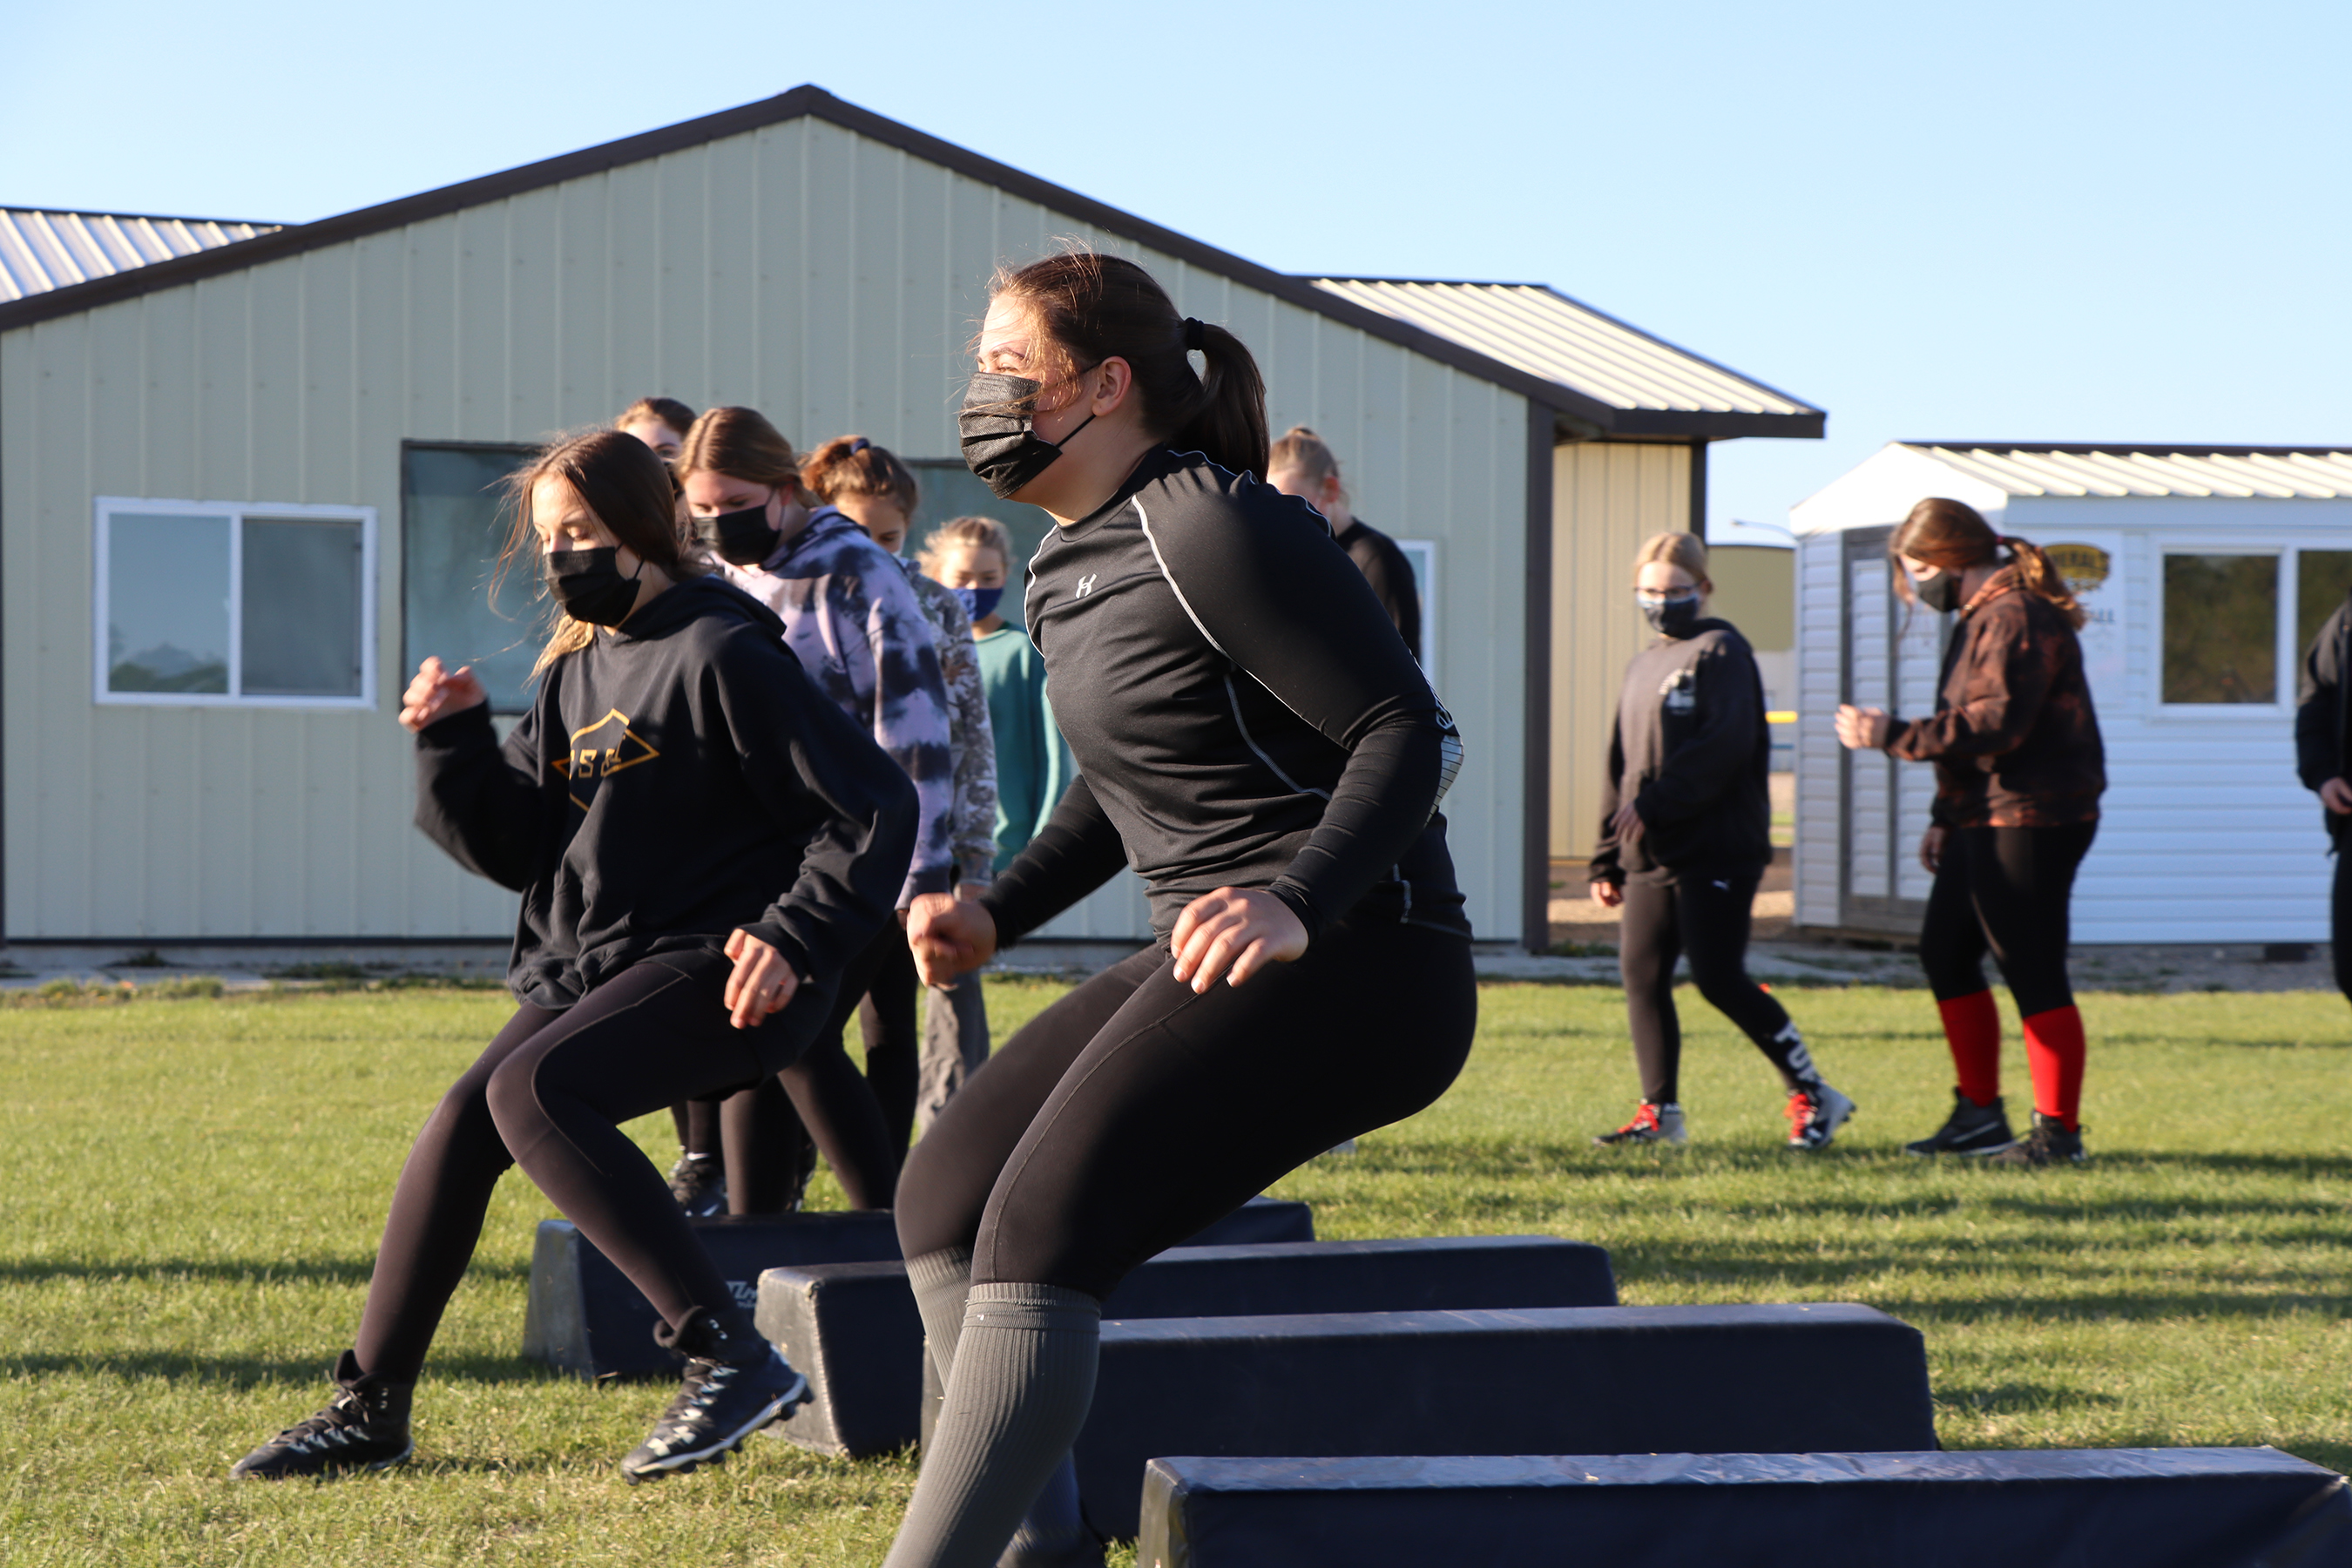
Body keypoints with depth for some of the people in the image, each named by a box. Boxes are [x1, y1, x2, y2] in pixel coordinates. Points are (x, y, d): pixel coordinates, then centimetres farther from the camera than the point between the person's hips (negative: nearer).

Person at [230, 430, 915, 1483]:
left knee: (533, 1090, -28)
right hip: (588, 967, 8)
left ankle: (733, 1360, -29)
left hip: (714, 968, -8)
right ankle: (371, 1408, 8)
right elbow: (515, 846, 13)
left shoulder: (722, 657, -11)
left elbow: (874, 809, -13)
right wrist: (453, 742, -2)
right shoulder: (573, 674, 14)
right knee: (459, 1123, -4)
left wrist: (796, 937, -22)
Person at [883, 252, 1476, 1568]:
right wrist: (999, 916, 15)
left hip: (1351, 965, -10)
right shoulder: (1078, 564, 15)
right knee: (947, 1199, 7)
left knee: (1040, 1227, -22)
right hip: (1218, 965, 10)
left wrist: (1293, 905, -32)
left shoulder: (1212, 525, -15)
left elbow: (1407, 731, -18)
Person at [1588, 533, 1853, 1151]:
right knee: (1641, 976, 3)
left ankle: (1814, 1096, -3)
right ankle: (1660, 1112, 10)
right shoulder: (1643, 666, 22)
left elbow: (1722, 748, -17)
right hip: (1652, 855, 8)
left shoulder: (1721, 652, -4)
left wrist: (1656, 807, -20)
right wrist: (1608, 861, 18)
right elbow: (1622, 768, 24)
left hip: (1717, 851, -8)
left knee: (1720, 979, -12)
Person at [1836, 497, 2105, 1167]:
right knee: (1944, 951, 14)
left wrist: (1893, 736, -22)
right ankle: (1980, 1113, 22)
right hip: (1983, 820, 11)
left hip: (2031, 821, -11)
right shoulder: (1979, 616, 18)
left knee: (2032, 972, -7)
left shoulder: (2017, 617, -16)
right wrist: (1945, 817, 19)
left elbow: (1997, 724, -25)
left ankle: (2058, 1130, -2)